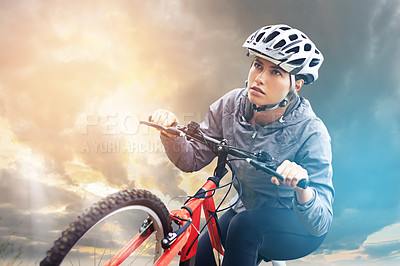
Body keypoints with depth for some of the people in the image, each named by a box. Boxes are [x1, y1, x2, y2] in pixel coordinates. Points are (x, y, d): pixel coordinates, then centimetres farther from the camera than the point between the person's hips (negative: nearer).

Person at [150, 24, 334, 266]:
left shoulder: (310, 132, -25)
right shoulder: (232, 105, -12)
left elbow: (320, 224, -27)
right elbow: (192, 160, -8)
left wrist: (302, 188, -49)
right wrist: (171, 132, -28)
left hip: (301, 228, -4)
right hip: (248, 212, 5)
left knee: (246, 224, -33)